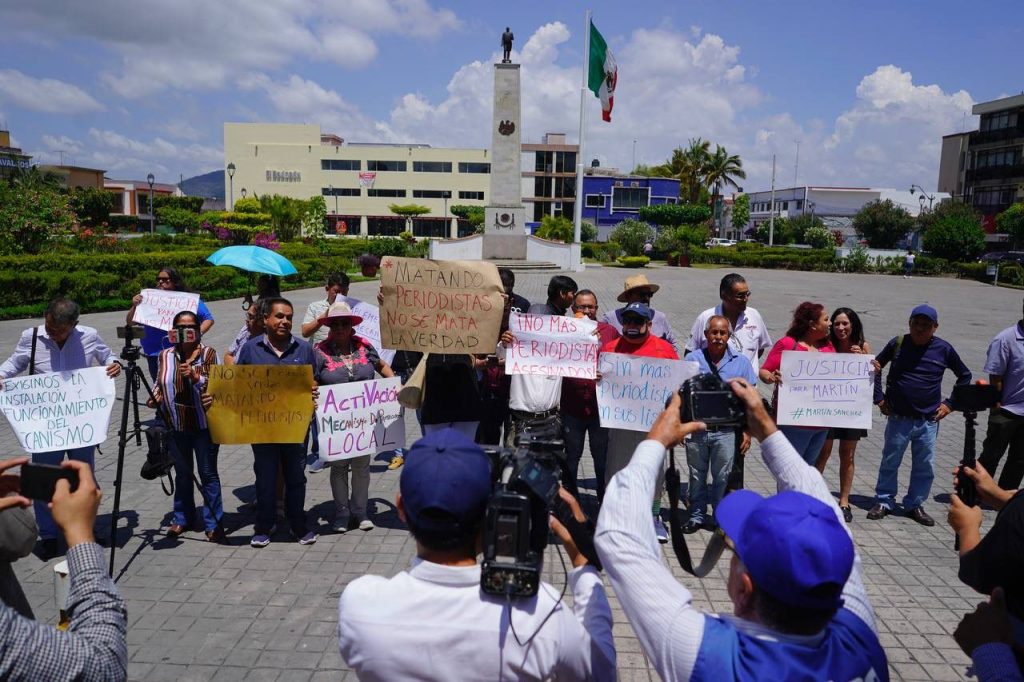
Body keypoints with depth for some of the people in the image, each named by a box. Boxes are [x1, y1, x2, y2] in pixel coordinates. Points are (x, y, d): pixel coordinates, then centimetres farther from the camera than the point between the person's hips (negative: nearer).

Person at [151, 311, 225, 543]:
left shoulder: (208, 353, -4)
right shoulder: (166, 355, 5)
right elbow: (159, 384, 14)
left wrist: (195, 376, -28)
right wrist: (156, 397, -5)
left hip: (204, 423, -3)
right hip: (177, 425, 3)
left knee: (208, 473, 2)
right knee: (182, 473, 16)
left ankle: (214, 523, 11)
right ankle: (182, 518, 31)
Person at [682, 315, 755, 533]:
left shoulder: (741, 362, 2)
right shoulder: (692, 359, 1)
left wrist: (747, 431, 1)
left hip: (726, 431, 0)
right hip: (696, 428, 1)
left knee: (722, 476, 7)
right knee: (697, 475, 11)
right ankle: (696, 515, 24)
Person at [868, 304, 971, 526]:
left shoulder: (943, 349, -3)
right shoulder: (898, 343, -4)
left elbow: (965, 376, 12)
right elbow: (877, 366, 11)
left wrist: (950, 404, 5)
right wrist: (879, 398, 5)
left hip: (929, 421, 1)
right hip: (899, 418, -1)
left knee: (925, 467, 9)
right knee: (889, 463, 8)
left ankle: (915, 505, 25)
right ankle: (883, 502, 22)